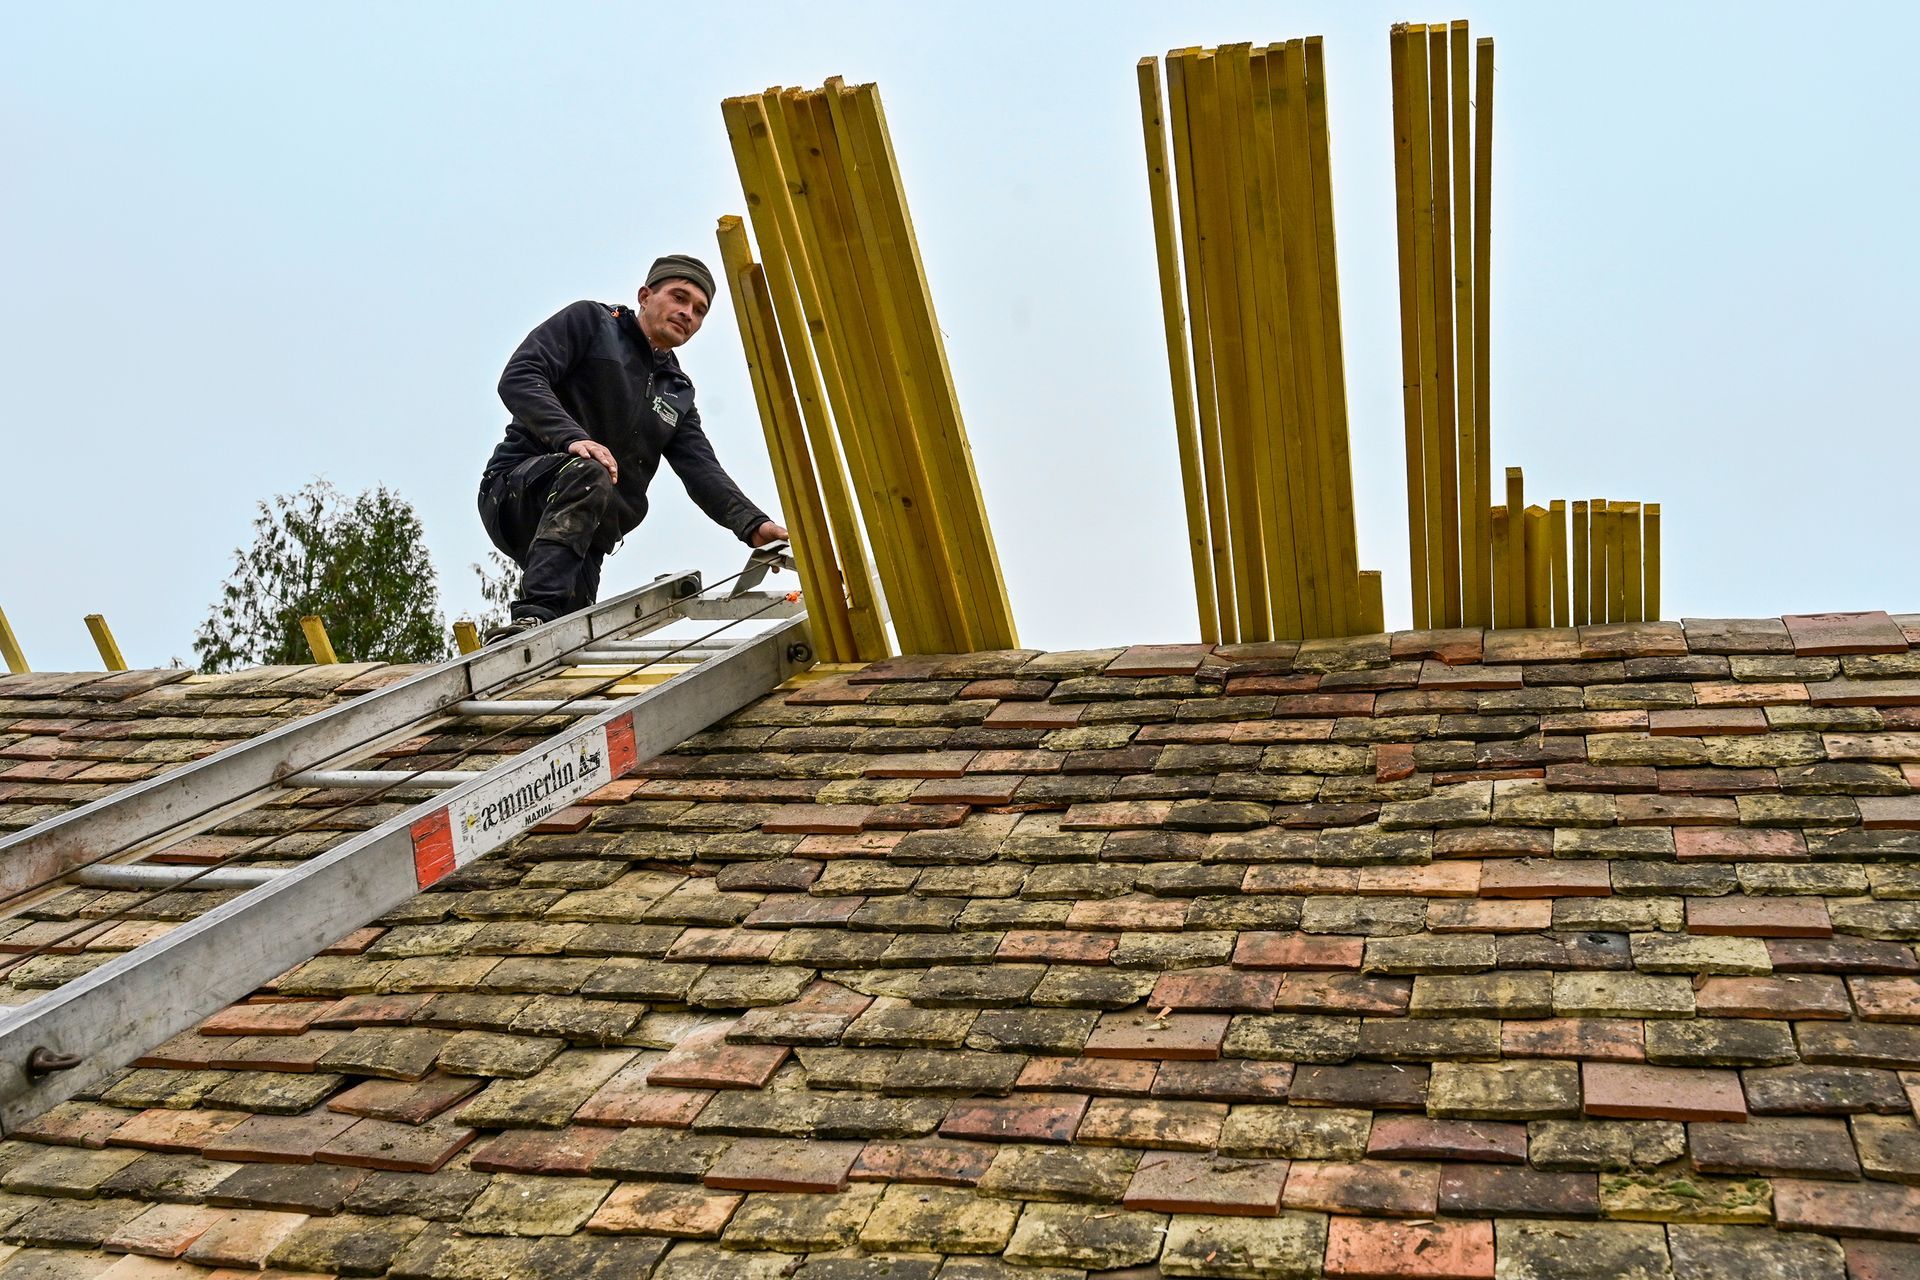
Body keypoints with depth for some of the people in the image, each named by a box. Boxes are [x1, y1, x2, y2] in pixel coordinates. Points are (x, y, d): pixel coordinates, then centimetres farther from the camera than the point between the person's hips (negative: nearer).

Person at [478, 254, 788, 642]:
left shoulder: (678, 394, 21)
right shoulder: (590, 321, 5)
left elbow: (703, 472, 5)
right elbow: (519, 377, -10)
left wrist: (753, 525, -16)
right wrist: (571, 437, -29)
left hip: (585, 537, 7)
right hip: (518, 491, -6)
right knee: (586, 473, -37)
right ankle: (536, 615, -46)